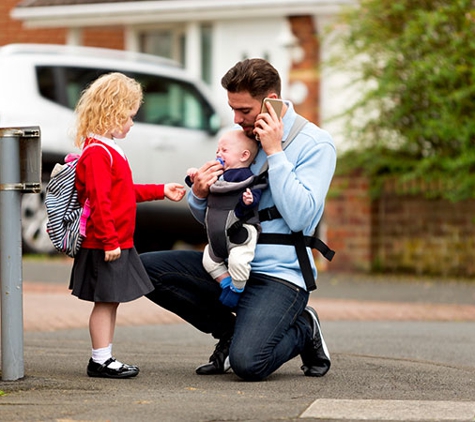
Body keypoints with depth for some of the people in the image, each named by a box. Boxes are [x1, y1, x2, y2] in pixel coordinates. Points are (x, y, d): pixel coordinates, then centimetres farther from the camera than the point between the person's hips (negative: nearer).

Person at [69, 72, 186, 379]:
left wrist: (161, 191, 28)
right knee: (105, 301, -5)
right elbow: (99, 201, -23)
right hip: (105, 246, -10)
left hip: (117, 243, 10)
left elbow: (126, 192, 27)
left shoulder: (109, 150, 17)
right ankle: (101, 361, 0)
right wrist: (109, 241, -25)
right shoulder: (97, 152, -18)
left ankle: (105, 360, 17)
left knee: (111, 301, 12)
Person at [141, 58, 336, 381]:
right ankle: (231, 332, 5)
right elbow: (212, 219, 16)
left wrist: (274, 153, -18)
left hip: (279, 274, -7)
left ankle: (303, 330, 6)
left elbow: (300, 217, -21)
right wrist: (199, 195, -8)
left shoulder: (316, 145, -8)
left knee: (247, 363, -28)